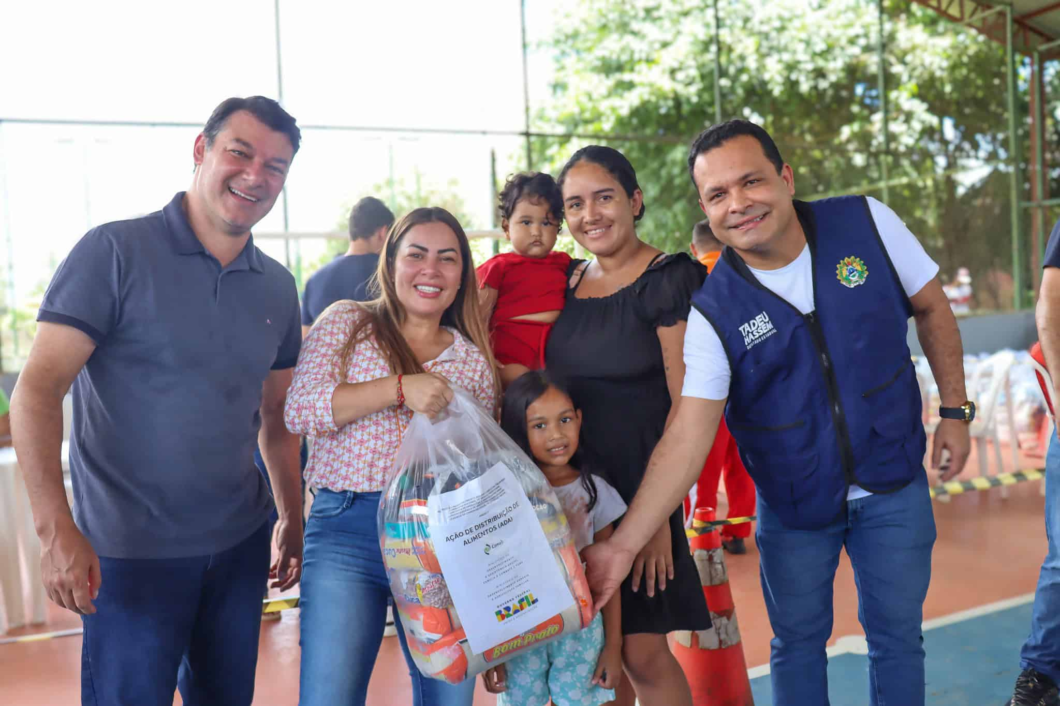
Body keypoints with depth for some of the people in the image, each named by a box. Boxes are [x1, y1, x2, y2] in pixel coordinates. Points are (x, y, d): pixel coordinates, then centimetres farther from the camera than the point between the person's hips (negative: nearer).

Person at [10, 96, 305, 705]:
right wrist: (56, 528, -24)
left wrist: (294, 519, 14)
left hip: (241, 544, 5)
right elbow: (39, 388, -15)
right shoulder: (115, 253, -11)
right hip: (131, 552, -5)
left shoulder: (279, 288, 6)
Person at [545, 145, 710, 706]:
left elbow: (687, 405, -13)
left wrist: (658, 512, -17)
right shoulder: (564, 282, 9)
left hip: (640, 487, -5)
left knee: (642, 652, -1)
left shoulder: (670, 280, -9)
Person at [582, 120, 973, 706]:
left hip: (894, 487, 2)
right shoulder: (711, 311, -19)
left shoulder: (867, 223, -13)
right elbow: (687, 435, -23)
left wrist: (955, 410, 3)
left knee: (897, 636, 14)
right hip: (793, 505, -1)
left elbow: (931, 310, 3)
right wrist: (623, 544, -31)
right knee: (797, 642, 15)